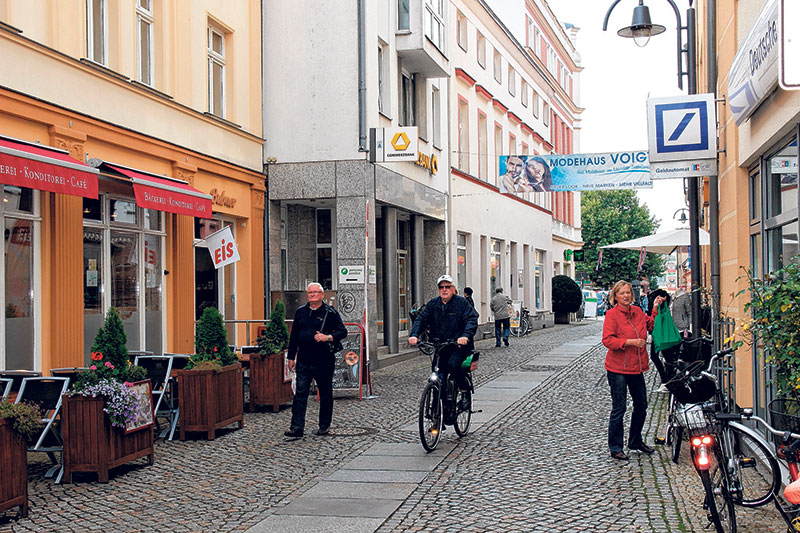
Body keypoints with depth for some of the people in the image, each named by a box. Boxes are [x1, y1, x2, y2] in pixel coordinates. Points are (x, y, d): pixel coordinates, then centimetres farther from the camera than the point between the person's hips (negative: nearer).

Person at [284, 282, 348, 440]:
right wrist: (291, 357, 13)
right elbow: (294, 336, 16)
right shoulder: (300, 312, 11)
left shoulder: (330, 312, 0)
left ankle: (325, 425, 23)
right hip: (304, 361, 2)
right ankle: (296, 428, -7)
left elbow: (343, 331, -2)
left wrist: (327, 337, -19)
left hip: (324, 360, -2)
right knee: (300, 393, -5)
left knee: (325, 393, 9)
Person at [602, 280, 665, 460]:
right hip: (617, 368, -7)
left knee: (641, 406, 17)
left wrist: (656, 309, 10)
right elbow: (607, 340, -16)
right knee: (619, 409, -2)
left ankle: (635, 441, 34)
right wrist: (630, 342, -21)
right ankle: (615, 448, 8)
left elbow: (651, 325, 22)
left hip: (636, 367, 7)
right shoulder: (611, 314, -10)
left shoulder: (638, 312, 10)